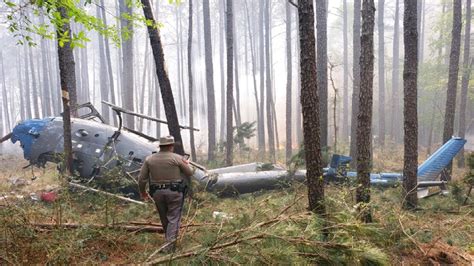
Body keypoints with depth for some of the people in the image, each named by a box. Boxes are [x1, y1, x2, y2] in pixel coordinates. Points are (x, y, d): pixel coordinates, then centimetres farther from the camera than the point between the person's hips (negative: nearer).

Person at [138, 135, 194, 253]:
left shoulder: (149, 159, 2)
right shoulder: (177, 158, -8)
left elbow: (142, 178, 4)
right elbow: (190, 173, 2)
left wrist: (142, 192, 20)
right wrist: (187, 164, 22)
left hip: (157, 193, 4)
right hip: (174, 191, -4)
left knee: (164, 218, 19)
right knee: (173, 219, 4)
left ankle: (170, 241, 35)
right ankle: (169, 245, -1)